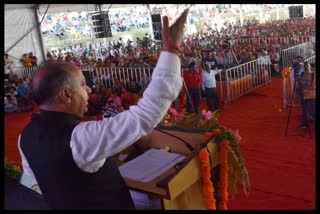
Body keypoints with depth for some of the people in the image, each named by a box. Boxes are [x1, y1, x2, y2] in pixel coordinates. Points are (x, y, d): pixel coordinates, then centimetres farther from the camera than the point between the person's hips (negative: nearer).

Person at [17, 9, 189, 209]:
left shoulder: (26, 136, -11)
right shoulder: (79, 138, -37)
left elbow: (35, 182, 6)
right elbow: (146, 114, -41)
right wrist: (171, 49, -38)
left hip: (60, 203, 7)